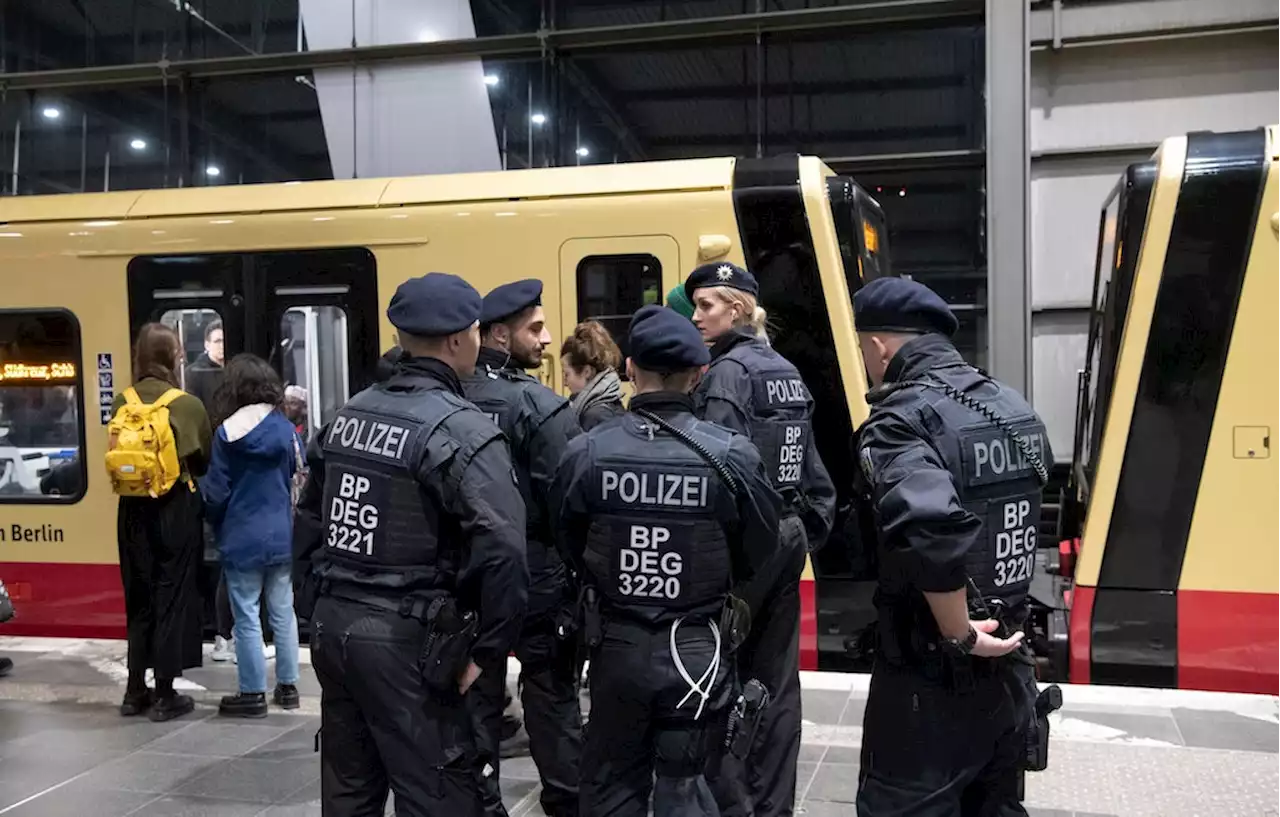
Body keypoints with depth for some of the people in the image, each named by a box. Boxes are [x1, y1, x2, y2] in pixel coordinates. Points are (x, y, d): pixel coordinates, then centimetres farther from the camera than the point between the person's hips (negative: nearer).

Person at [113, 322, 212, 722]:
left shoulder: (122, 402, 0)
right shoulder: (189, 405, -11)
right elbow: (205, 462, 0)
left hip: (133, 510, 4)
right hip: (176, 509, -4)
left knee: (138, 598, 15)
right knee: (173, 598, 5)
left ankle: (135, 691, 23)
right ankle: (165, 696, 10)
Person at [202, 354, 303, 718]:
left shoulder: (226, 433, -10)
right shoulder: (287, 429, -3)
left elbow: (215, 492, -6)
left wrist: (218, 525, 14)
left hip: (242, 538, -3)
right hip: (282, 535, 3)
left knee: (247, 617, 5)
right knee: (283, 613, 12)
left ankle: (253, 693, 11)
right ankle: (287, 686, 20)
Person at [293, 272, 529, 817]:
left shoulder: (349, 415, 8)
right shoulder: (460, 429, -15)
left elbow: (309, 522, 14)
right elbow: (502, 552, -24)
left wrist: (313, 612, 19)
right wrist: (488, 650, -13)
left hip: (334, 626, 8)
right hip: (406, 641, -8)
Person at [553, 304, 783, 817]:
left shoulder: (586, 453, -11)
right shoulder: (731, 455, -15)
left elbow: (570, 550, 1)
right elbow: (760, 557, -3)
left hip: (616, 648, 1)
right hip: (698, 651, -1)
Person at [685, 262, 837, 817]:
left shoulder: (729, 371, -12)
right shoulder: (787, 372, 14)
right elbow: (812, 467, 16)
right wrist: (812, 530, 20)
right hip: (789, 537, 9)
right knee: (777, 678, 13)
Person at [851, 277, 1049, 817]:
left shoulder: (901, 421, -19)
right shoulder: (1015, 411, 6)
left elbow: (931, 531, -35)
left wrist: (959, 636, -22)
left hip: (928, 684, -8)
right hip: (1007, 672, 8)